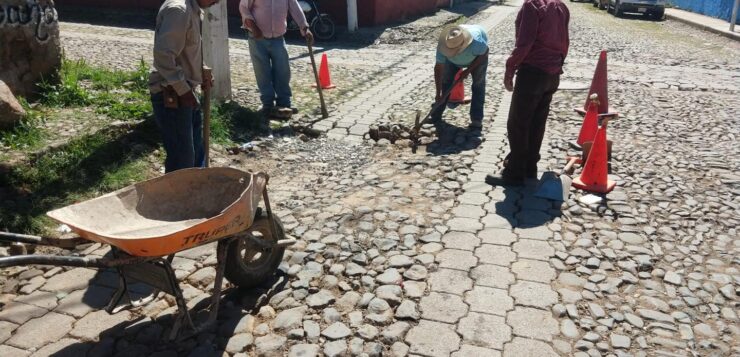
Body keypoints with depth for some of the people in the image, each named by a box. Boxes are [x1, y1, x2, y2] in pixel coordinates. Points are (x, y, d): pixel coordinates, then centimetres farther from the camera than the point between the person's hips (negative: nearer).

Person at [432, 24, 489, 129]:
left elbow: (483, 54, -23)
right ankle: (435, 116, 7)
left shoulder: (476, 42, -46)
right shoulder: (443, 45, -39)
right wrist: (438, 94, -31)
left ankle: (477, 119, -6)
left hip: (478, 56, -2)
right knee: (445, 82, -2)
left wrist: (468, 70, -26)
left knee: (478, 84, -10)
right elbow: (438, 68, -31)